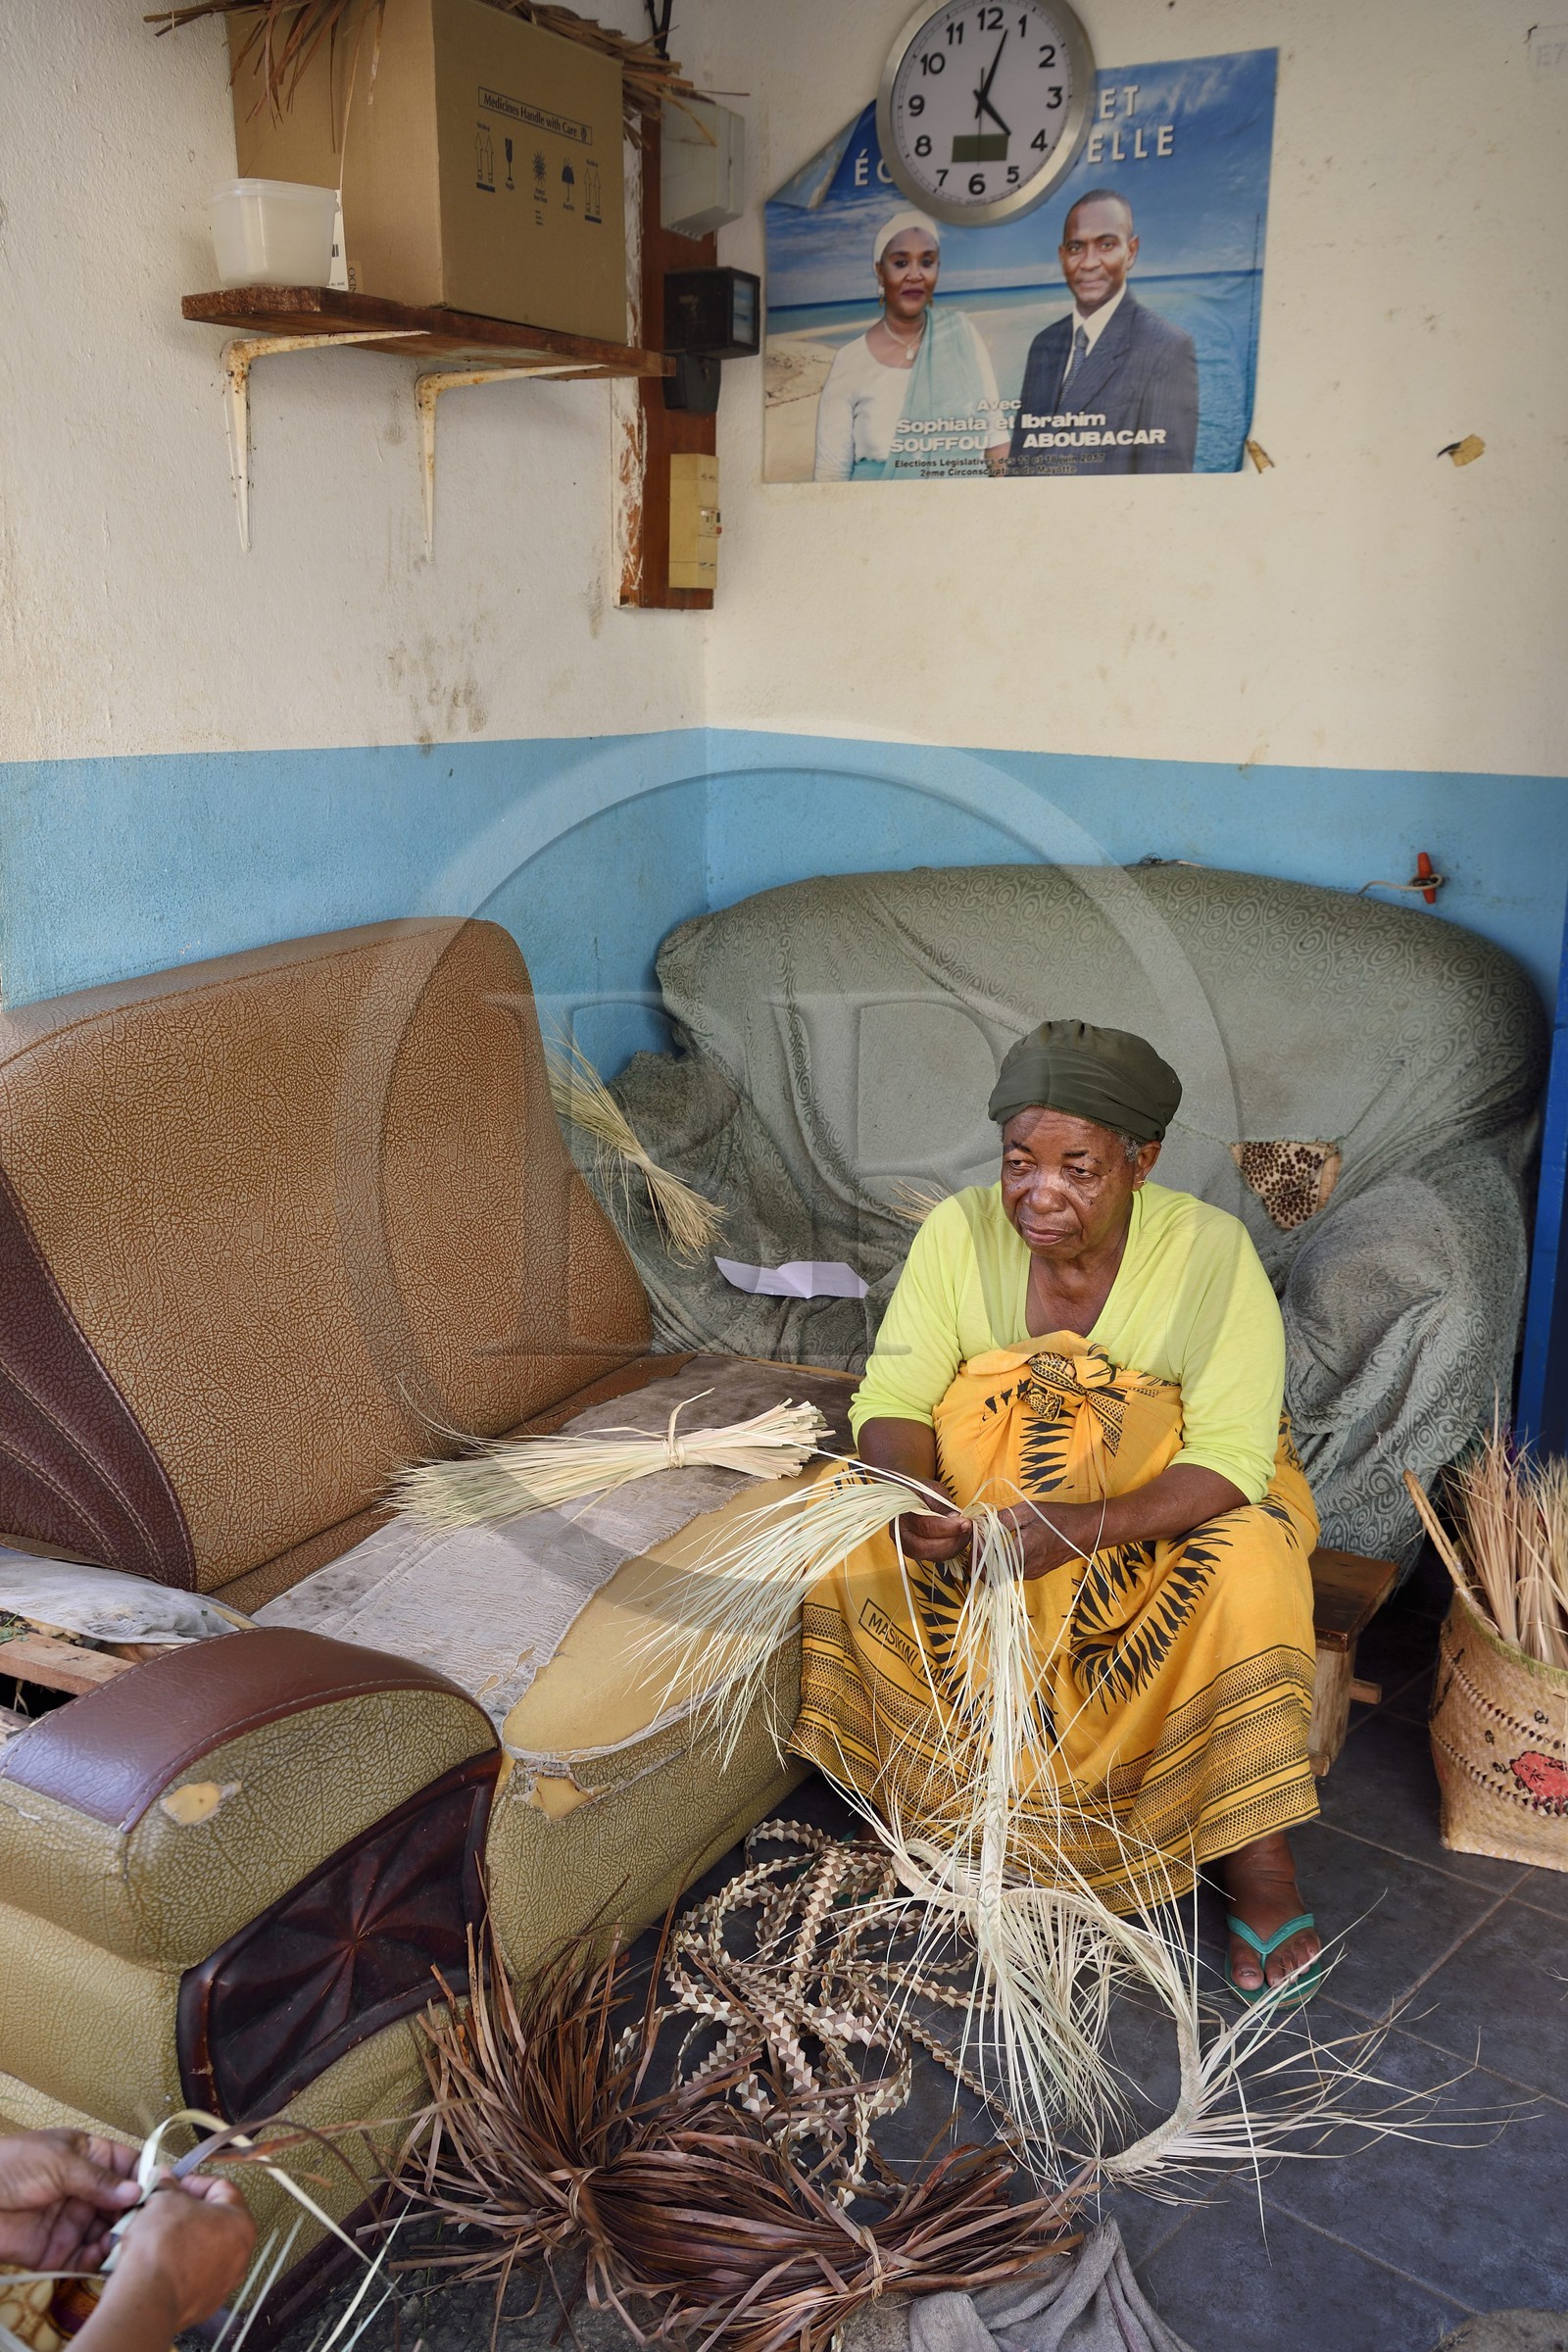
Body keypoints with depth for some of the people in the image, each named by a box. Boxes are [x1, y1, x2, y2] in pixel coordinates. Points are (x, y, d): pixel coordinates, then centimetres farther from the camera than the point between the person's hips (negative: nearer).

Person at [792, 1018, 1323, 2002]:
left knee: (1249, 1562, -32)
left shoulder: (1210, 1249, -20)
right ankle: (950, 1800, -4)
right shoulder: (959, 1232, -13)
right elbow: (892, 1401, -12)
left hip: (1173, 1507, -3)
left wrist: (1081, 1530, -40)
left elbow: (1230, 1458, -25)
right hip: (987, 1491, 3)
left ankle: (1260, 1857, -15)